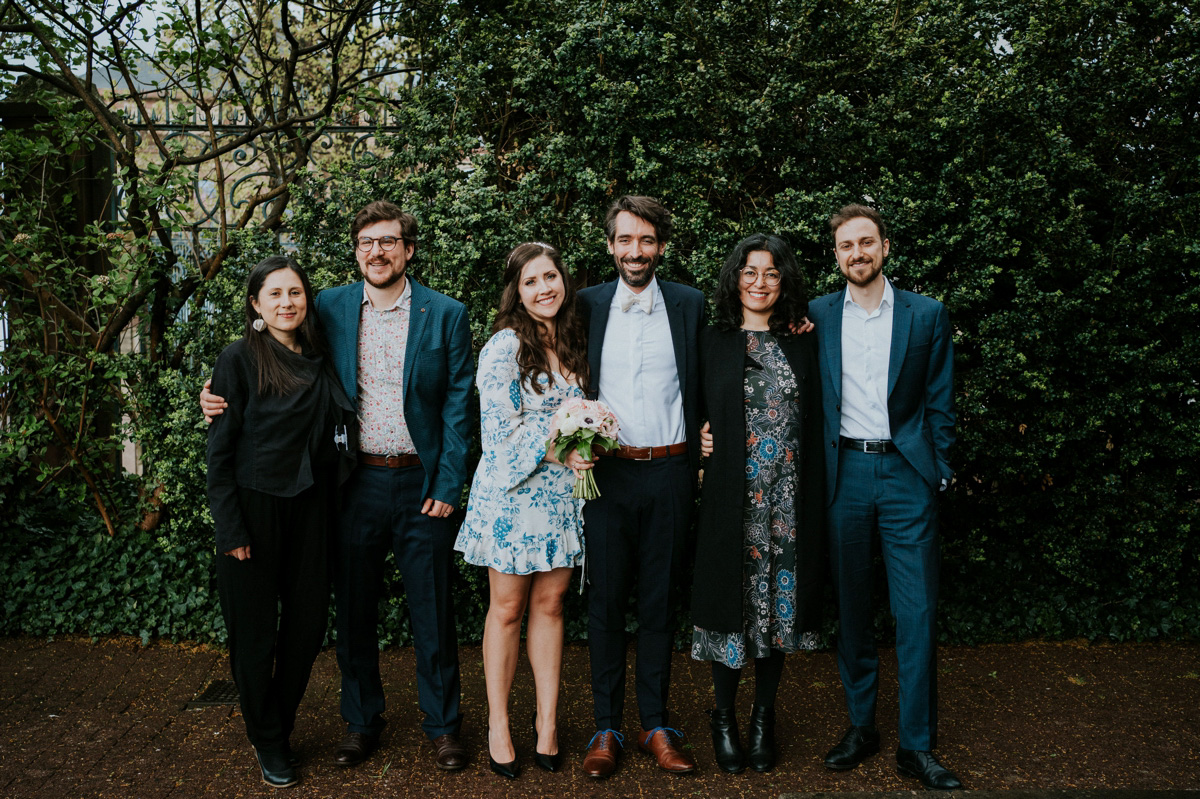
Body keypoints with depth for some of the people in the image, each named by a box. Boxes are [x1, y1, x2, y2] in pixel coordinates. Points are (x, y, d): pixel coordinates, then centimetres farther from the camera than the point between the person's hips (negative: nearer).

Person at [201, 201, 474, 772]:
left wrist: (447, 487, -7)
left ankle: (442, 725, 26)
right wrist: (228, 398, -6)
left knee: (433, 612, 7)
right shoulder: (329, 308, 4)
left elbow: (458, 406, -1)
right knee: (353, 611, 13)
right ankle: (362, 721, 32)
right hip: (354, 484, 2)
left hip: (421, 483, -2)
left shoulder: (446, 315, -1)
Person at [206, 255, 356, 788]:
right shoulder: (239, 359, -6)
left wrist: (326, 498, 6)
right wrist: (230, 528, -13)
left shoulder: (319, 361, 8)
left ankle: (281, 724, 29)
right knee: (255, 630, 6)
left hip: (308, 507, 5)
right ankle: (267, 743, 24)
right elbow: (220, 449, -8)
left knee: (308, 622, 8)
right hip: (254, 507, -4)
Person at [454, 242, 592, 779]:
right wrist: (557, 451, -21)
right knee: (507, 609, 6)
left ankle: (547, 721, 21)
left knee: (549, 604, 10)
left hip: (563, 493, 5)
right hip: (511, 491, -5)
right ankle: (498, 724, 20)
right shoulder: (503, 347, -9)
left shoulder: (575, 343, 10)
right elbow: (500, 429, -14)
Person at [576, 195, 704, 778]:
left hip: (670, 472, 1)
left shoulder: (690, 304, 6)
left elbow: (701, 386, 13)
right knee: (605, 601, 5)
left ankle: (656, 725, 22)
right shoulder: (587, 305, 5)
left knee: (659, 600, 10)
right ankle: (606, 729, 18)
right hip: (607, 472, 0)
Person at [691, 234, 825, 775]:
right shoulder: (711, 343, 5)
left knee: (779, 602, 8)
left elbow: (816, 424, 9)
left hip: (789, 499, 1)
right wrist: (700, 440, -6)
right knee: (731, 601, 4)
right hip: (731, 497, -1)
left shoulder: (803, 344, 8)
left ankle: (764, 716, 26)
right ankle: (724, 717, 23)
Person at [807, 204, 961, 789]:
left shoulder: (926, 315, 5)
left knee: (918, 612, -1)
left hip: (907, 474, -1)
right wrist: (815, 473, 1)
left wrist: (938, 473, 2)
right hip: (843, 473, 1)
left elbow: (939, 404, 6)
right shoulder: (816, 317, 7)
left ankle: (916, 745, 11)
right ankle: (860, 726, 23)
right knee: (850, 608, 9)